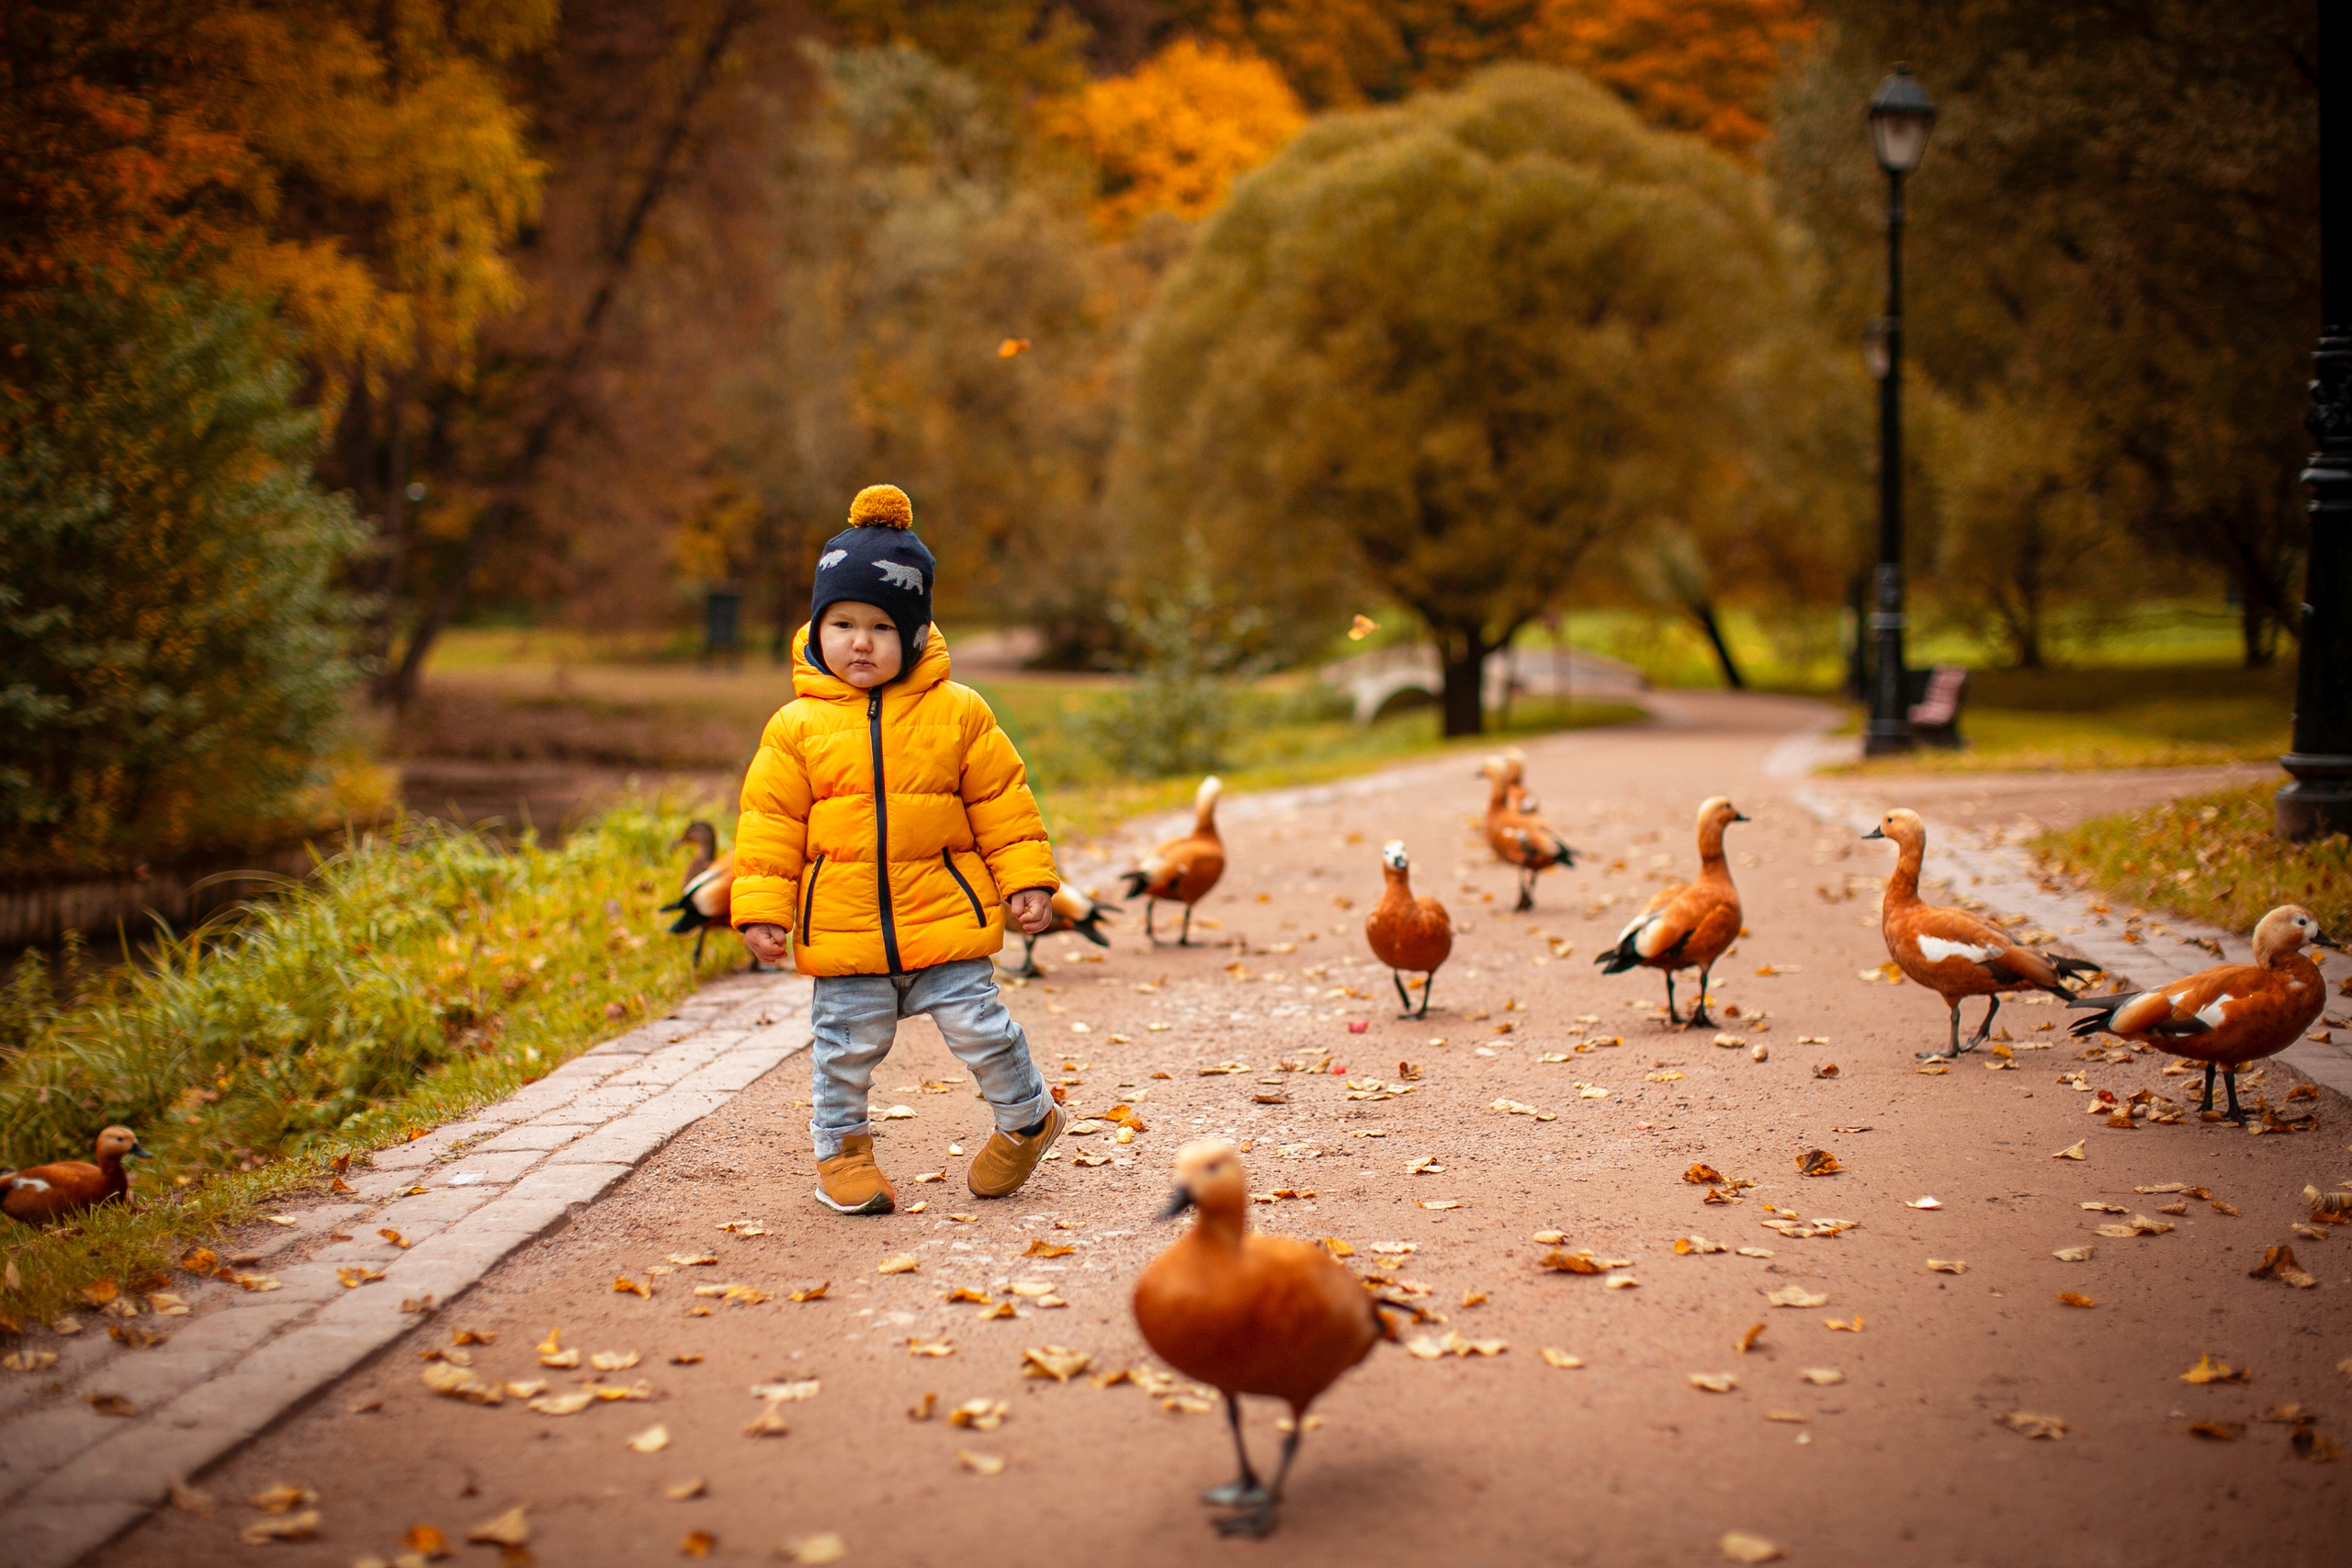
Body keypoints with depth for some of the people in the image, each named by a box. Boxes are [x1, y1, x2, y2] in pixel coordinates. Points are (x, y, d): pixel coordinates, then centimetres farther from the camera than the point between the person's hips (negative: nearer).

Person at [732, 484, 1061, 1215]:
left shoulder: (958, 714, -1)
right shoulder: (797, 728, -2)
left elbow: (1002, 801, 5)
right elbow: (770, 822, 1)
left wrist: (1025, 880, 3)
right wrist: (761, 908, -4)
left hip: (945, 915, -1)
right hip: (842, 927, 1)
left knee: (976, 1025, 1)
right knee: (846, 1047, 8)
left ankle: (1028, 1116, 27)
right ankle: (841, 1149, 29)